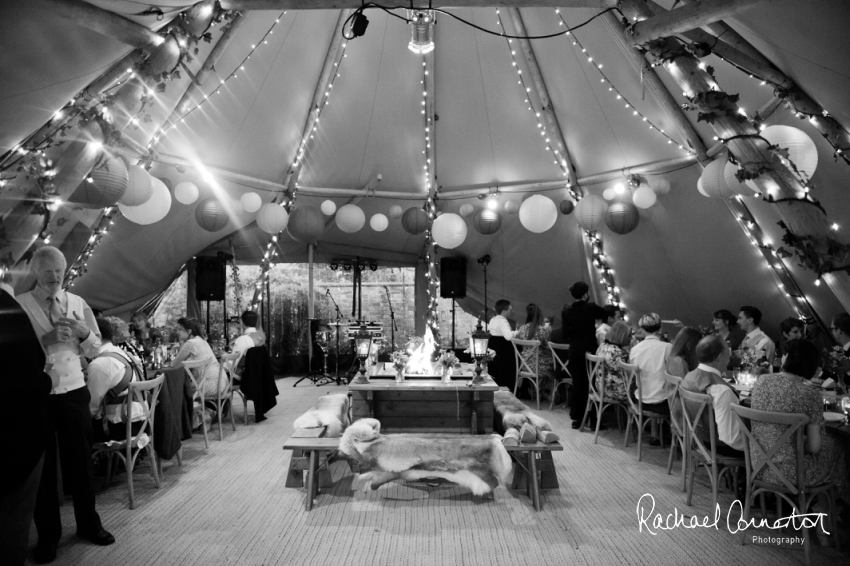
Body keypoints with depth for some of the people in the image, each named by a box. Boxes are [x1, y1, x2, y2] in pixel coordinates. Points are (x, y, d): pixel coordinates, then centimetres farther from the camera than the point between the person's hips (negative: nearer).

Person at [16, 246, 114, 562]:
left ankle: (88, 524, 26)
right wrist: (47, 339, -23)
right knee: (42, 465, 9)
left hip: (74, 392, 2)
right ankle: (48, 534, 24)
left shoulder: (78, 304, 6)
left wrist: (83, 332, -11)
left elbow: (94, 350, 8)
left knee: (80, 461, 11)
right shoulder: (19, 305, -2)